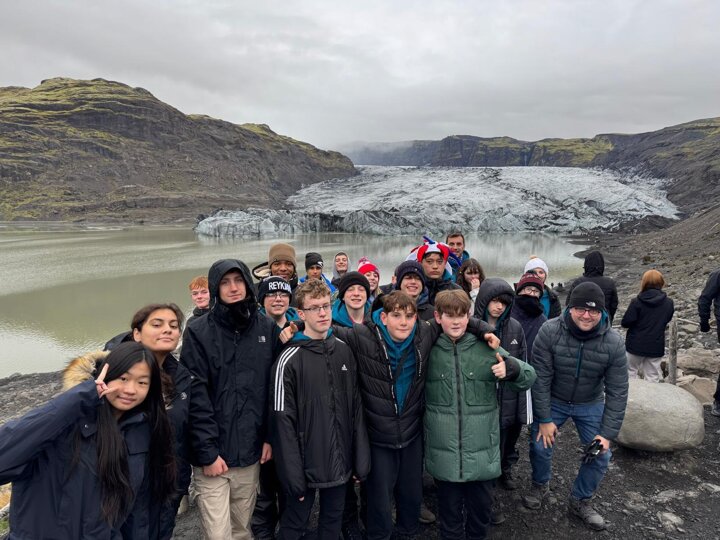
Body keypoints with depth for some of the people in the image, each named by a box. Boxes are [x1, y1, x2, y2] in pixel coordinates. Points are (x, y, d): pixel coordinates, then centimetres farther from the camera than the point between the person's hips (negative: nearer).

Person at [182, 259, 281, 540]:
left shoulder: (268, 328, 2)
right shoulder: (199, 331, -7)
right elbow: (195, 395, -11)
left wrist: (270, 437, 1)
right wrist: (207, 451, -13)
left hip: (251, 452, 3)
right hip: (213, 454, -3)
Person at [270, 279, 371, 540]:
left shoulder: (344, 351, 3)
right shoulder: (289, 359, -14)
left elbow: (356, 408, 6)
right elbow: (283, 421, -13)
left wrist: (361, 458, 3)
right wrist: (293, 473, -14)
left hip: (340, 460, 5)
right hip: (307, 462, -4)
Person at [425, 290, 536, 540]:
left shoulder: (487, 347, -5)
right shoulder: (428, 350, -3)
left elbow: (529, 378, 1)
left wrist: (511, 368, -18)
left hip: (482, 450, 1)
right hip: (443, 451, 0)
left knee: (482, 506, 18)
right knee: (449, 508, 15)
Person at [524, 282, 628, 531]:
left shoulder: (613, 342, -21)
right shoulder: (550, 331, -26)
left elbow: (617, 392, -14)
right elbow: (541, 378, -20)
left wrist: (608, 433, -15)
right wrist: (544, 419, -17)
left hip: (591, 405, 2)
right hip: (553, 401, -1)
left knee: (600, 455, 1)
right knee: (540, 445, -2)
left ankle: (580, 501, 27)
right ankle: (540, 485, 31)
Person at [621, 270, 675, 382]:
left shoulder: (637, 302, -16)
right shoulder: (669, 303, -2)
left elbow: (626, 323, -15)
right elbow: (668, 320, 13)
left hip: (636, 345, -3)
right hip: (656, 347, 3)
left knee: (631, 372, 15)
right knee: (653, 377, 11)